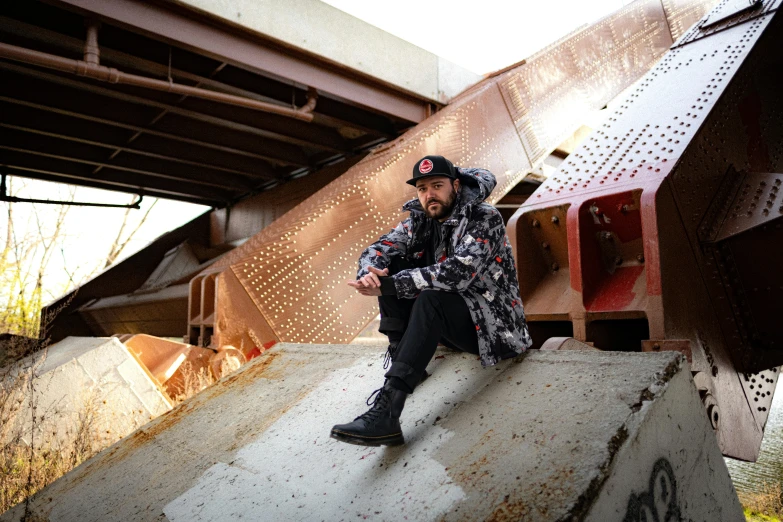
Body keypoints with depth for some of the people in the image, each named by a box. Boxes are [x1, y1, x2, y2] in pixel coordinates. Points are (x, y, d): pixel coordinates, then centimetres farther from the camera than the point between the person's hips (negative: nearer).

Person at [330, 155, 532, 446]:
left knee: (431, 299, -35)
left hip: (491, 324, -6)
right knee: (392, 267, -8)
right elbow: (376, 250, -3)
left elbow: (458, 273, -30)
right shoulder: (421, 221, 3)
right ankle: (399, 359, -13)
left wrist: (388, 286, -33)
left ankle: (386, 414, -43)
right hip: (443, 317, 7)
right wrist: (370, 274, -28)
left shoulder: (484, 218, -16)